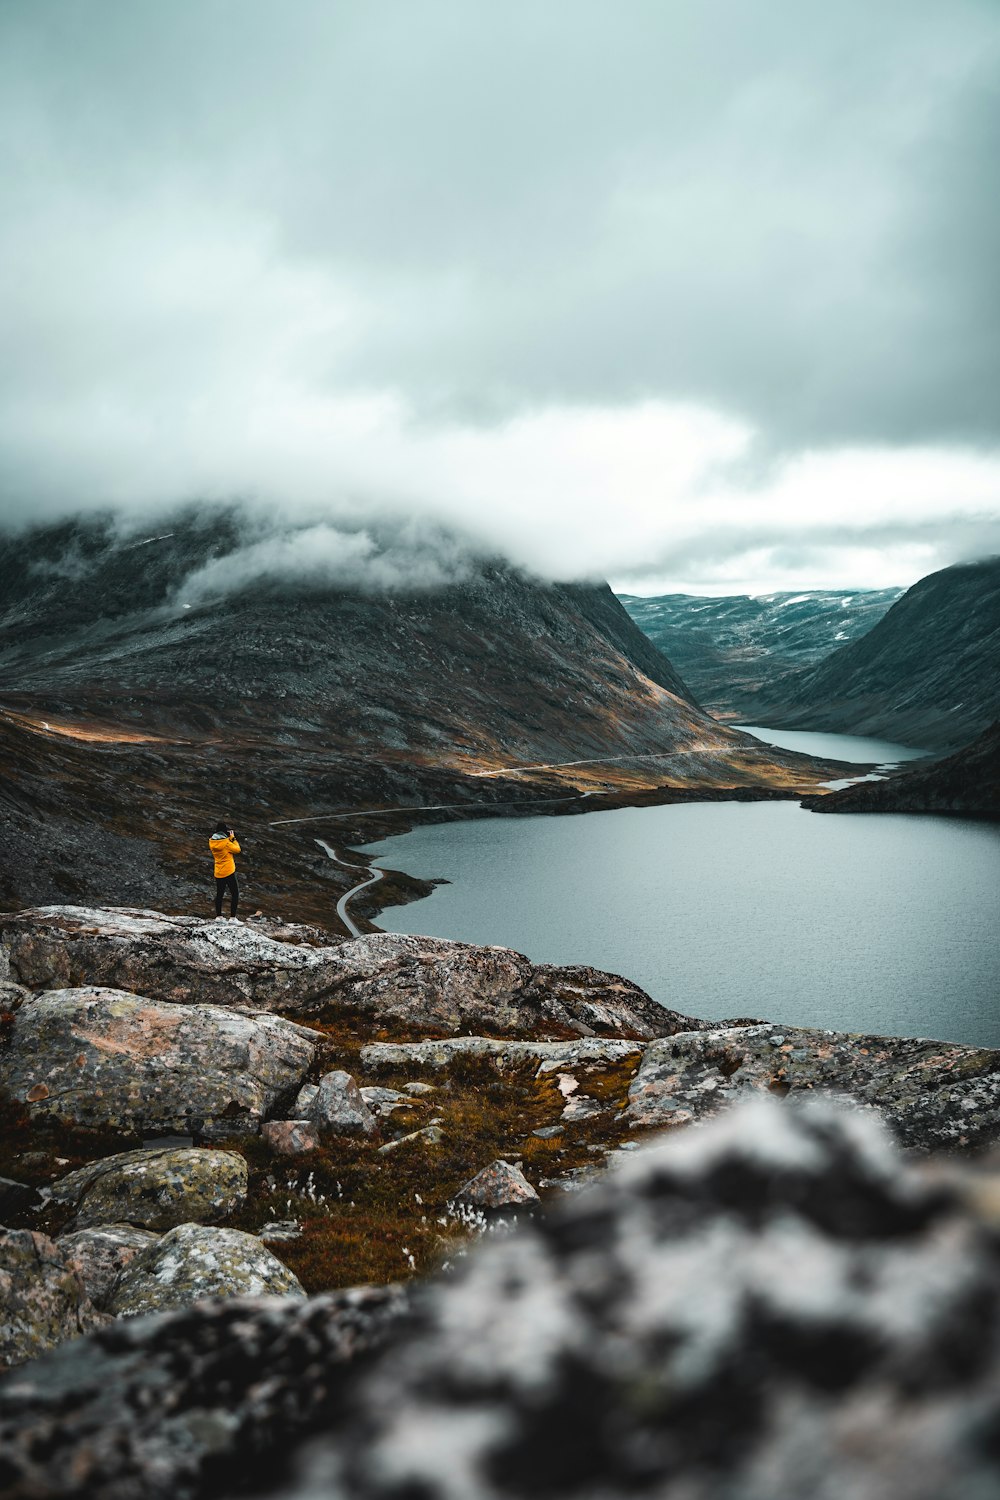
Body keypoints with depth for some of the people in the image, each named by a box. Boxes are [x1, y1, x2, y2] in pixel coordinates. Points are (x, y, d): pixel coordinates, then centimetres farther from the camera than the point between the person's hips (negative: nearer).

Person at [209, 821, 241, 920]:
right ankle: (232, 917, -4)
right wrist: (232, 838, -1)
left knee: (219, 894, 17)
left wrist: (229, 839, 9)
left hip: (218, 873, 6)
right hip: (229, 872, -6)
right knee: (235, 894, 2)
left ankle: (218, 916, 19)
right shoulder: (226, 842, -19)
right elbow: (237, 849, -7)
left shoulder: (212, 842, 1)